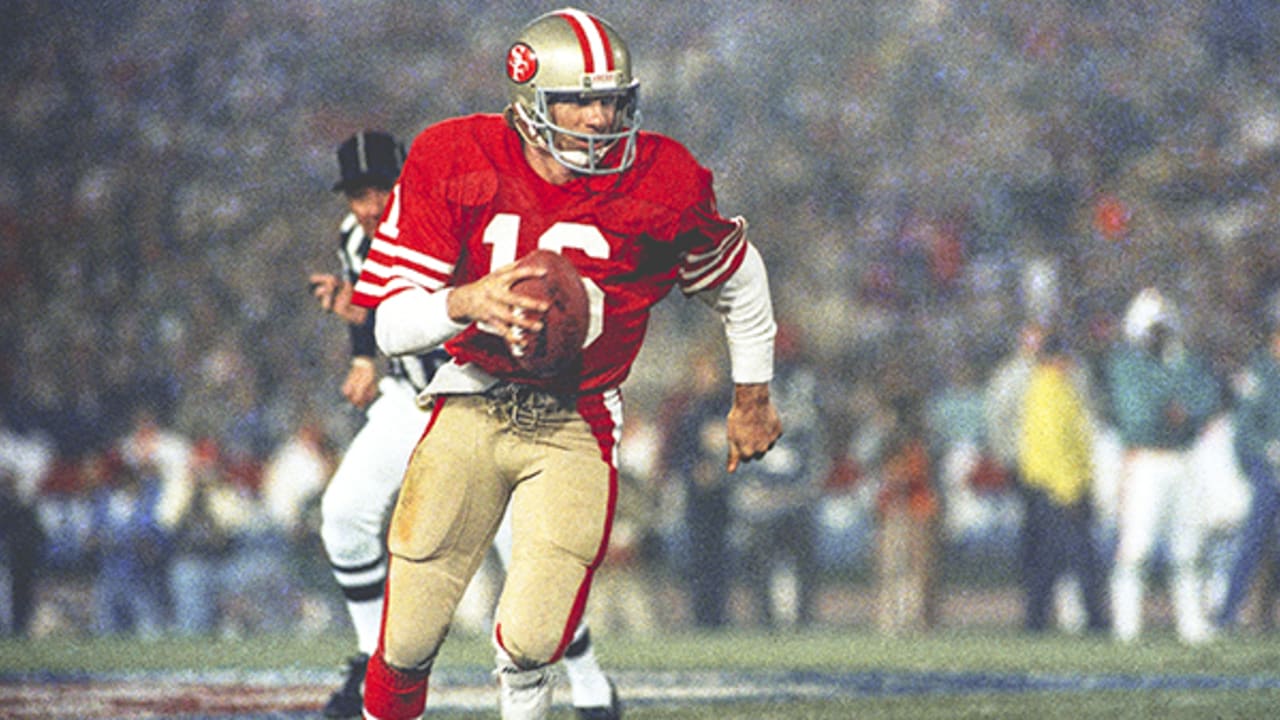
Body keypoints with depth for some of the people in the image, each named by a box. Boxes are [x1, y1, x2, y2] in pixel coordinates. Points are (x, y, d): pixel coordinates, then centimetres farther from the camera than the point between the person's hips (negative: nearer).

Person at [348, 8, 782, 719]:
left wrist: (752, 397, 20)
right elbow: (391, 324, -12)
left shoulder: (659, 182, -9)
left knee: (532, 640, -16)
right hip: (472, 405, 0)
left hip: (575, 424, 0)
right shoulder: (454, 162, -10)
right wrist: (465, 302, -33)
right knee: (408, 643, -4)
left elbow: (737, 276, 11)